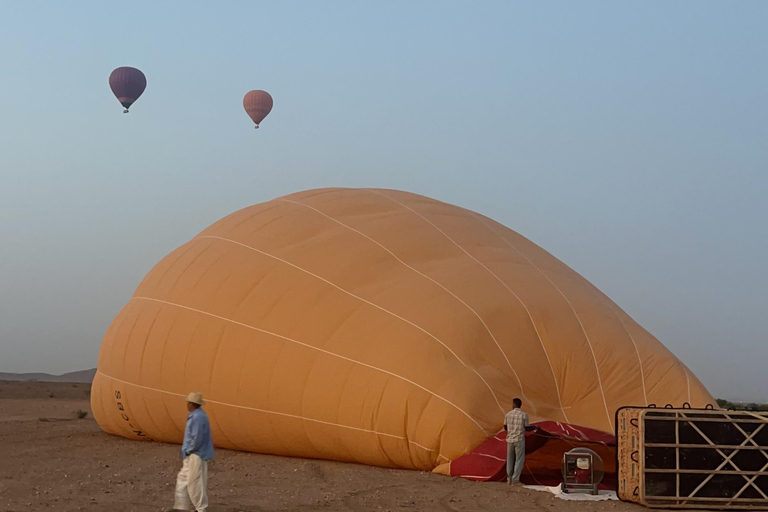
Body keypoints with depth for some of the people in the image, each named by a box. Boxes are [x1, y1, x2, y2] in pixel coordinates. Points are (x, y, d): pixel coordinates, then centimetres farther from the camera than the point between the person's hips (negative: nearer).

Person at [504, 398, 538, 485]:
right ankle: (515, 479, -4)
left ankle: (509, 479, 17)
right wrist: (535, 427, 20)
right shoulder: (524, 415, -8)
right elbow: (527, 428, -1)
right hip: (519, 440, -3)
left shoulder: (508, 414, 1)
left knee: (510, 459, 15)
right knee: (519, 460, 3)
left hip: (510, 440, 3)